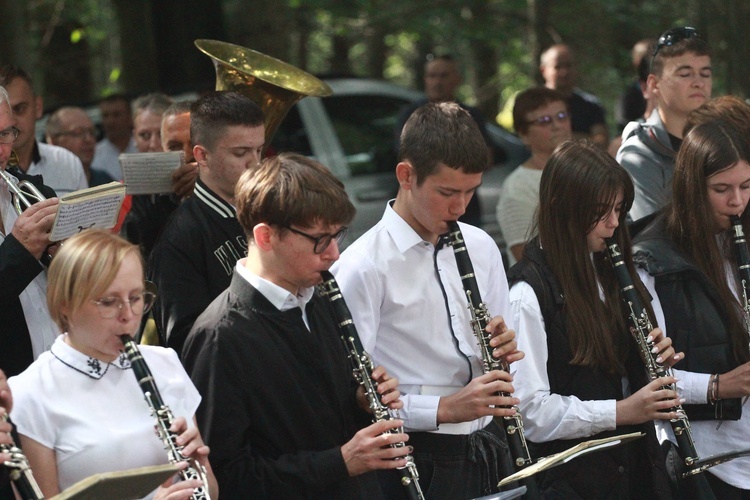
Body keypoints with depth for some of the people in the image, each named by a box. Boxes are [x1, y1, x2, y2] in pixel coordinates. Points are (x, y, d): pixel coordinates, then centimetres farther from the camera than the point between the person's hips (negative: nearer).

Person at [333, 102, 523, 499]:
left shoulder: (481, 247, 9)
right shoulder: (363, 268, -13)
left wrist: (504, 349, -3)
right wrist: (443, 409, -23)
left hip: (487, 450, 6)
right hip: (420, 465, -6)